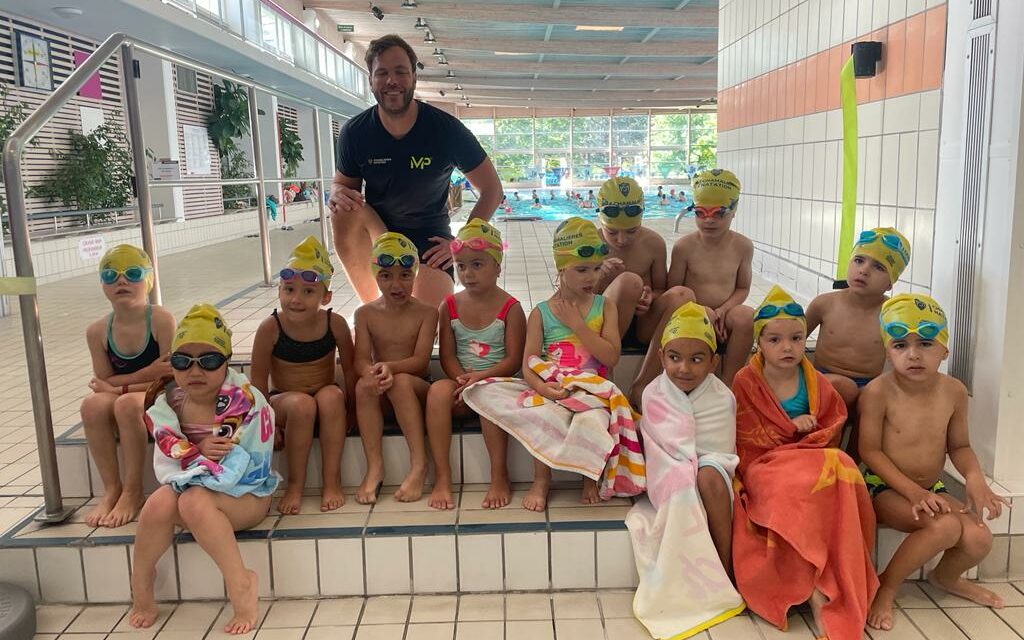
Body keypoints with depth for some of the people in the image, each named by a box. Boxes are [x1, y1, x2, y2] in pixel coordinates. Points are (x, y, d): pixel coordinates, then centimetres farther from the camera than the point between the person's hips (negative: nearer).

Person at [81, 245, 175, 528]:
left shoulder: (161, 319, -14)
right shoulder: (97, 331, -2)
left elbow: (168, 379, -16)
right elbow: (105, 381, 0)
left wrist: (119, 387, -13)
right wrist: (148, 373, -13)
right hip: (119, 407, 4)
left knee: (128, 403, -33)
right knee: (93, 403, -27)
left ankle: (133, 491, -17)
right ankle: (111, 489, -14)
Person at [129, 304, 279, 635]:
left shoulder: (246, 402, -15)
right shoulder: (167, 404, -1)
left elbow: (247, 466, -17)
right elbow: (165, 467, 0)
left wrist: (193, 467, -20)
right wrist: (199, 452, -20)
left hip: (243, 493, -4)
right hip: (188, 486, 4)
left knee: (194, 501, -33)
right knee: (159, 503, -27)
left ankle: (240, 582, -22)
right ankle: (141, 585, -3)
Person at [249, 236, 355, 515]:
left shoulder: (335, 323, -13)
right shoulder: (270, 328, -16)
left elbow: (349, 369, -1)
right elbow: (259, 382, -9)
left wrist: (349, 409, -3)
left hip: (327, 399, 1)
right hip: (284, 401, -1)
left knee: (332, 395, -32)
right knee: (302, 404, -33)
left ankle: (332, 480, -20)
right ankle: (295, 484, -14)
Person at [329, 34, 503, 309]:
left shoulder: (446, 129, -15)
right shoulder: (354, 132, -10)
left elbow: (492, 189, -7)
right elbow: (343, 183, 5)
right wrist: (339, 193, -22)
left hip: (428, 235, -2)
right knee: (344, 211, -31)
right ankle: (371, 306, -14)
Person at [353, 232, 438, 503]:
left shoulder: (426, 313, -1)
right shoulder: (366, 314, 5)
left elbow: (421, 361, -11)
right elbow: (361, 361, -4)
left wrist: (389, 366, -30)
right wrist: (374, 372, -28)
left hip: (416, 390, -2)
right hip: (381, 396, 2)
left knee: (401, 381, -34)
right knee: (365, 384, -31)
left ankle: (419, 464, -34)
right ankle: (374, 466, -29)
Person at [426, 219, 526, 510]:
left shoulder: (510, 308, -4)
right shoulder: (450, 306, 7)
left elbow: (514, 360, -8)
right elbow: (447, 356, 4)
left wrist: (480, 377, -21)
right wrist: (462, 379, -16)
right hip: (462, 383, 3)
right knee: (438, 389, -29)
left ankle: (499, 476, -23)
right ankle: (441, 477, -26)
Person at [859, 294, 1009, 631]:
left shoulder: (954, 391, -4)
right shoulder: (877, 392, -19)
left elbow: (959, 446, 8)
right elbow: (870, 452, -15)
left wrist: (974, 476, -14)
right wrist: (912, 491, -23)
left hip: (932, 488, 6)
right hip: (884, 487, -6)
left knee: (979, 539, -14)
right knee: (946, 527, -29)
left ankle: (945, 578, 22)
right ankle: (885, 587, -8)